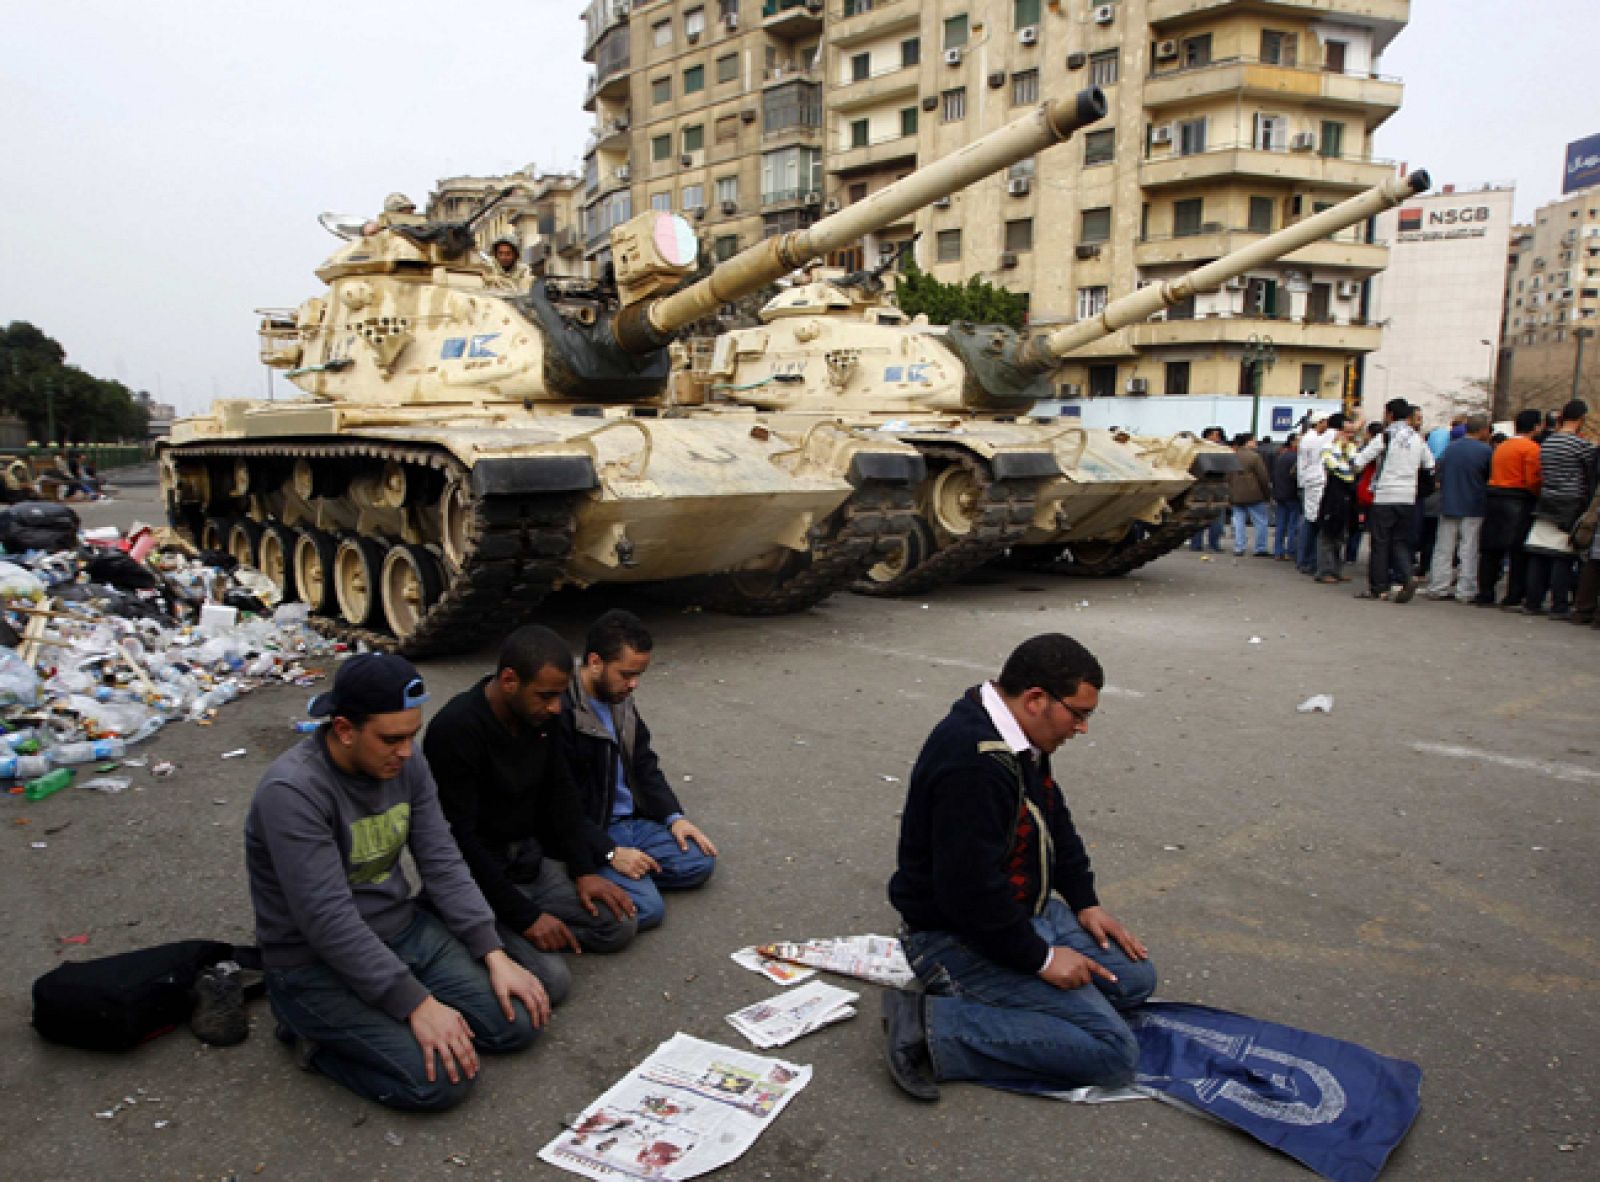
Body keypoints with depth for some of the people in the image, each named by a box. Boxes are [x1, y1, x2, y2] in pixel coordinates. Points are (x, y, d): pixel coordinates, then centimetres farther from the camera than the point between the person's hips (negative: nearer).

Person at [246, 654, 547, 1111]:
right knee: (444, 1078, -22)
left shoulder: (405, 765, -3)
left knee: (518, 1021, -3)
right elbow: (328, 921, -27)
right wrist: (417, 1004, -26)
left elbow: (443, 865, 0)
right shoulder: (292, 791, -25)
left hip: (404, 931, 7)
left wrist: (495, 956, -8)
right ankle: (318, 1033, 3)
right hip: (317, 966, -7)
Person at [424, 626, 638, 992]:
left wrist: (584, 871, 1)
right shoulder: (454, 730, -25)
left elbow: (560, 792, 9)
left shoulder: (542, 714, -2)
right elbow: (460, 839, -24)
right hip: (477, 872, -7)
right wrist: (525, 916, -23)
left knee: (620, 925, -6)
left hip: (530, 858, 8)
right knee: (552, 978, -22)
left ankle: (505, 934, 5)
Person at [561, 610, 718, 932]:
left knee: (701, 861, -2)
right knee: (647, 908, -22)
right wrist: (610, 853, -21)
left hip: (629, 821, 9)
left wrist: (674, 817, 4)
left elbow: (645, 766, 17)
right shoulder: (560, 713, -22)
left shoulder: (620, 700, 6)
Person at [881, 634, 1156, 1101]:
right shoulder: (972, 764, -31)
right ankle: (937, 1025, -12)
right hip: (960, 938, -10)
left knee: (1134, 979, 14)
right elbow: (970, 892, -30)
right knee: (1113, 1052, -13)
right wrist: (1040, 958, -18)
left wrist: (1085, 903, 11)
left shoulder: (1017, 737, 2)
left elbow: (1055, 820, 18)